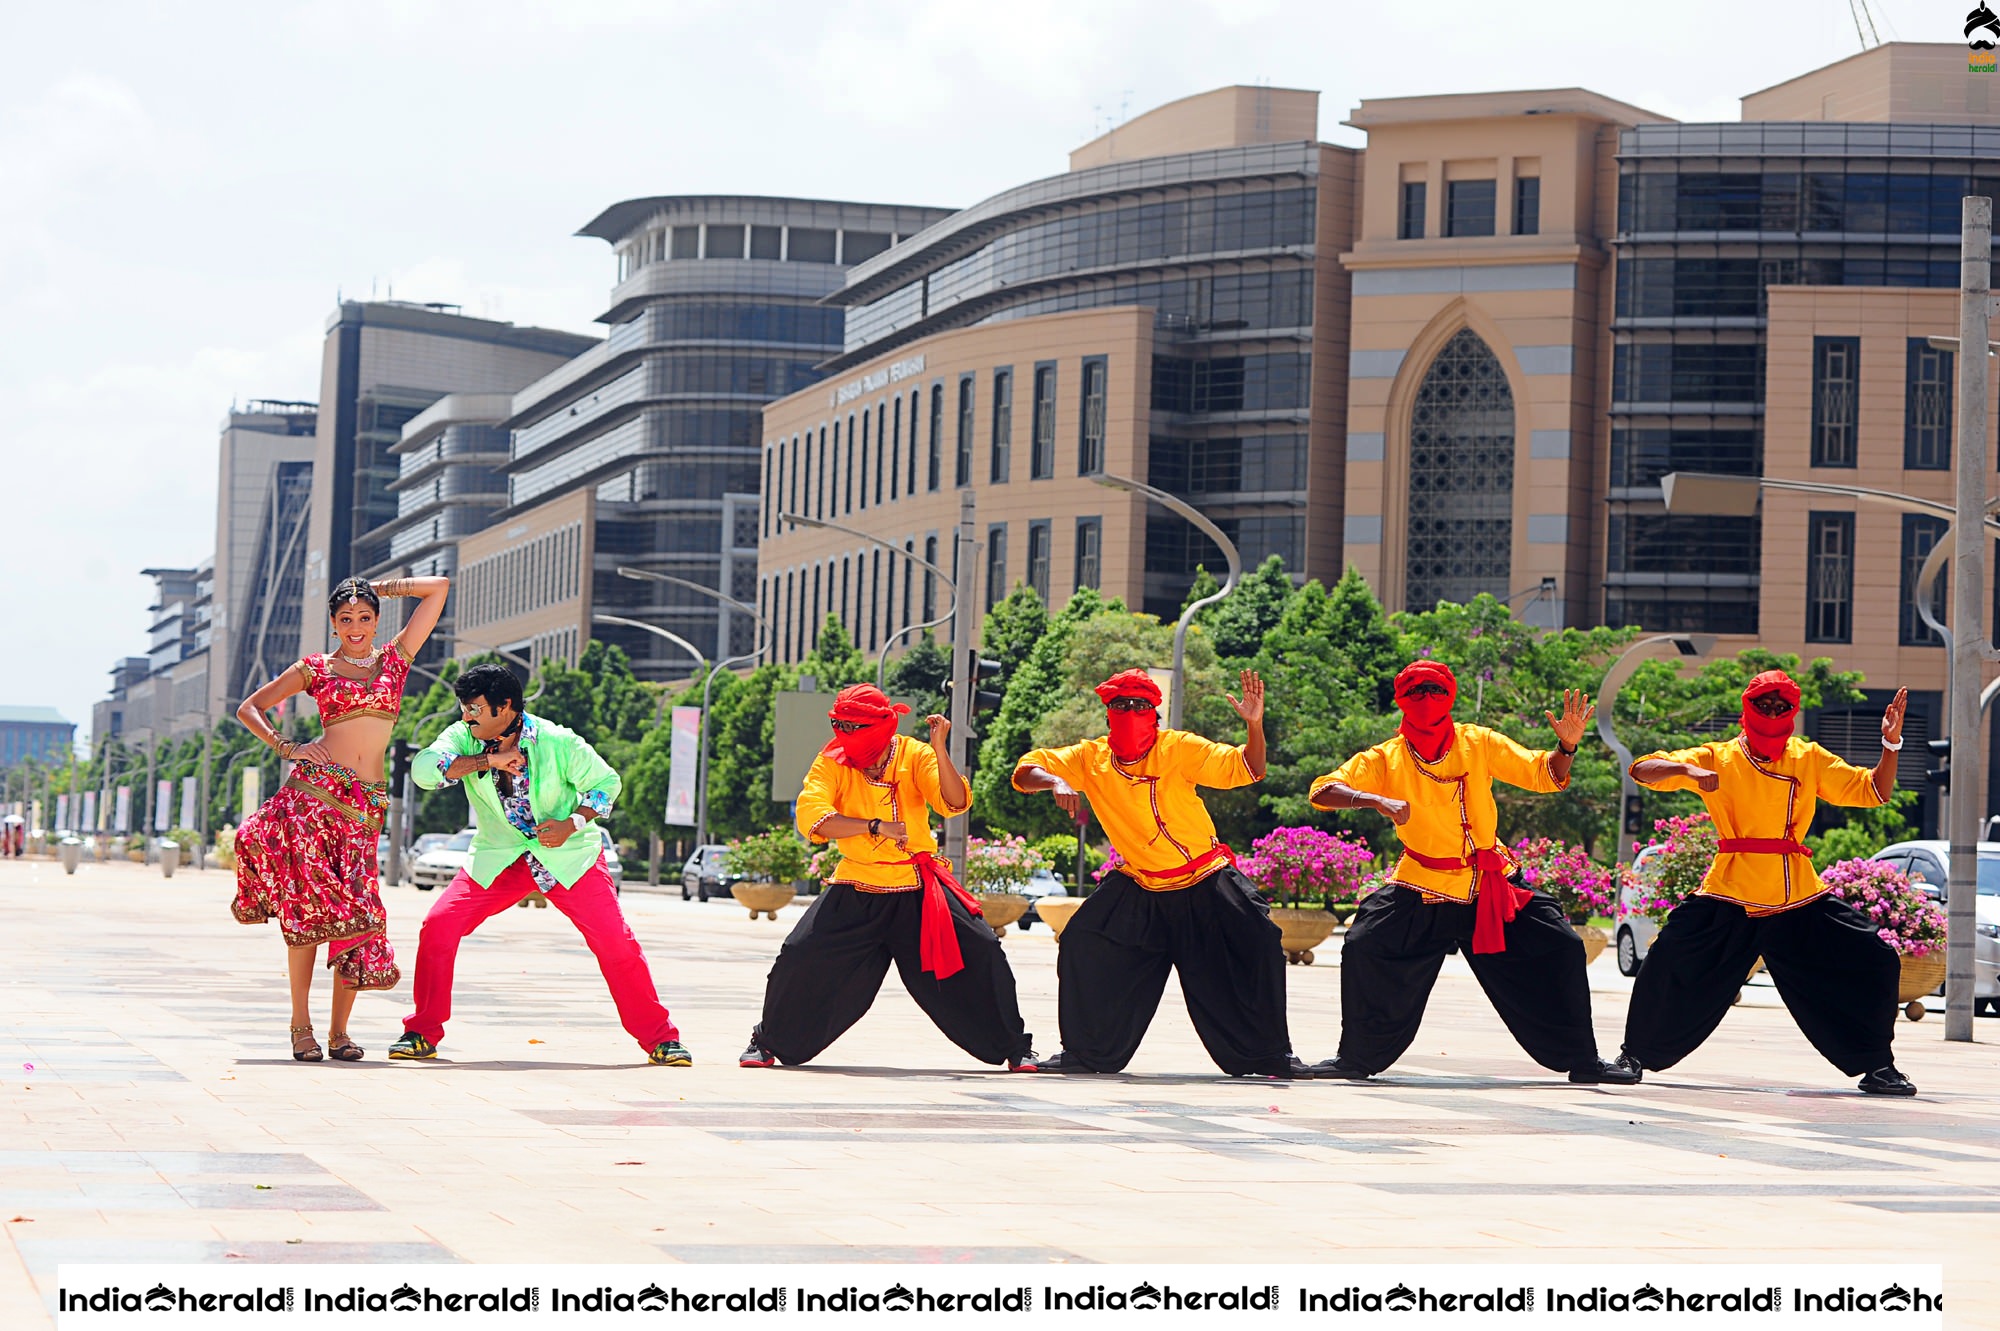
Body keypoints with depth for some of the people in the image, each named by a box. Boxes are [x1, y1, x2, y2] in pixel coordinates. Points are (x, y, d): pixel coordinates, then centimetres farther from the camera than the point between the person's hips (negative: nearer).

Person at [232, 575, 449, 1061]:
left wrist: (378, 588, 18)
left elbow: (439, 587, 15)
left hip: (365, 804, 2)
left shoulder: (395, 658, 15)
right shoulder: (316, 668, 9)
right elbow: (249, 708, 14)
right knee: (310, 904, -9)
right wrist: (288, 748, 2)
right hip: (313, 786, -2)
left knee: (356, 907, -6)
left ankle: (339, 1029, 1)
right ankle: (301, 1023, -3)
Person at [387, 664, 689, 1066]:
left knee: (615, 940, -12)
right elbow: (424, 768, -27)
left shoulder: (559, 743, -17)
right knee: (438, 927, -13)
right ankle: (422, 1033, 1)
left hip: (568, 855, -3)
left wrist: (573, 824, -20)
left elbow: (606, 782, -5)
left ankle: (660, 1039, 1)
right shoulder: (464, 738, -10)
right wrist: (489, 761, -32)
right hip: (497, 859, 3)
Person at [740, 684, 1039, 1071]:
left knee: (981, 954, -9)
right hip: (857, 891, 0)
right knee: (801, 958, -13)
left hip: (919, 892, 0)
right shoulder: (832, 762, -5)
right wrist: (876, 827, -27)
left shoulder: (915, 756, -6)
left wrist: (939, 750, -33)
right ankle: (769, 1043, 12)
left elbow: (956, 804, -20)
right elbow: (810, 818, -21)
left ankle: (1015, 1049, 10)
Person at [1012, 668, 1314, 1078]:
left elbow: (1245, 769, -17)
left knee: (1258, 949, -11)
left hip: (1208, 884, -2)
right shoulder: (1090, 759, -5)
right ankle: (1085, 1053, 9)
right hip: (1139, 890, 2)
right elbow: (1026, 769, -8)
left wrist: (1254, 726, -36)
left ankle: (1272, 1055, 7)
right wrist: (1055, 781, -30)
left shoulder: (1178, 749, -13)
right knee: (1085, 946, -7)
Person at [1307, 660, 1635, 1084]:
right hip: (1422, 890, -1)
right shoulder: (1386, 759, -6)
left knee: (1560, 949, -4)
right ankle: (1357, 1059, 3)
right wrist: (1376, 800, -31)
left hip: (1491, 886, 1)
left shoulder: (1479, 743, -3)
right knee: (1364, 948, -17)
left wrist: (1567, 747, -20)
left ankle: (1582, 1061, 14)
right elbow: (1323, 791, -14)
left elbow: (1545, 777, 1)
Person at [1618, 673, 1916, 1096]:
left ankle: (1876, 1066, 12)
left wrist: (1891, 744, -7)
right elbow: (1642, 771, -7)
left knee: (1872, 962, -5)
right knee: (1671, 963, -13)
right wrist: (1686, 770, -26)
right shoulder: (1717, 759, 2)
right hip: (1729, 897, -2)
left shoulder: (1809, 760, 9)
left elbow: (1875, 791, 9)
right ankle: (1636, 1056, 10)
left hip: (1800, 900, 2)